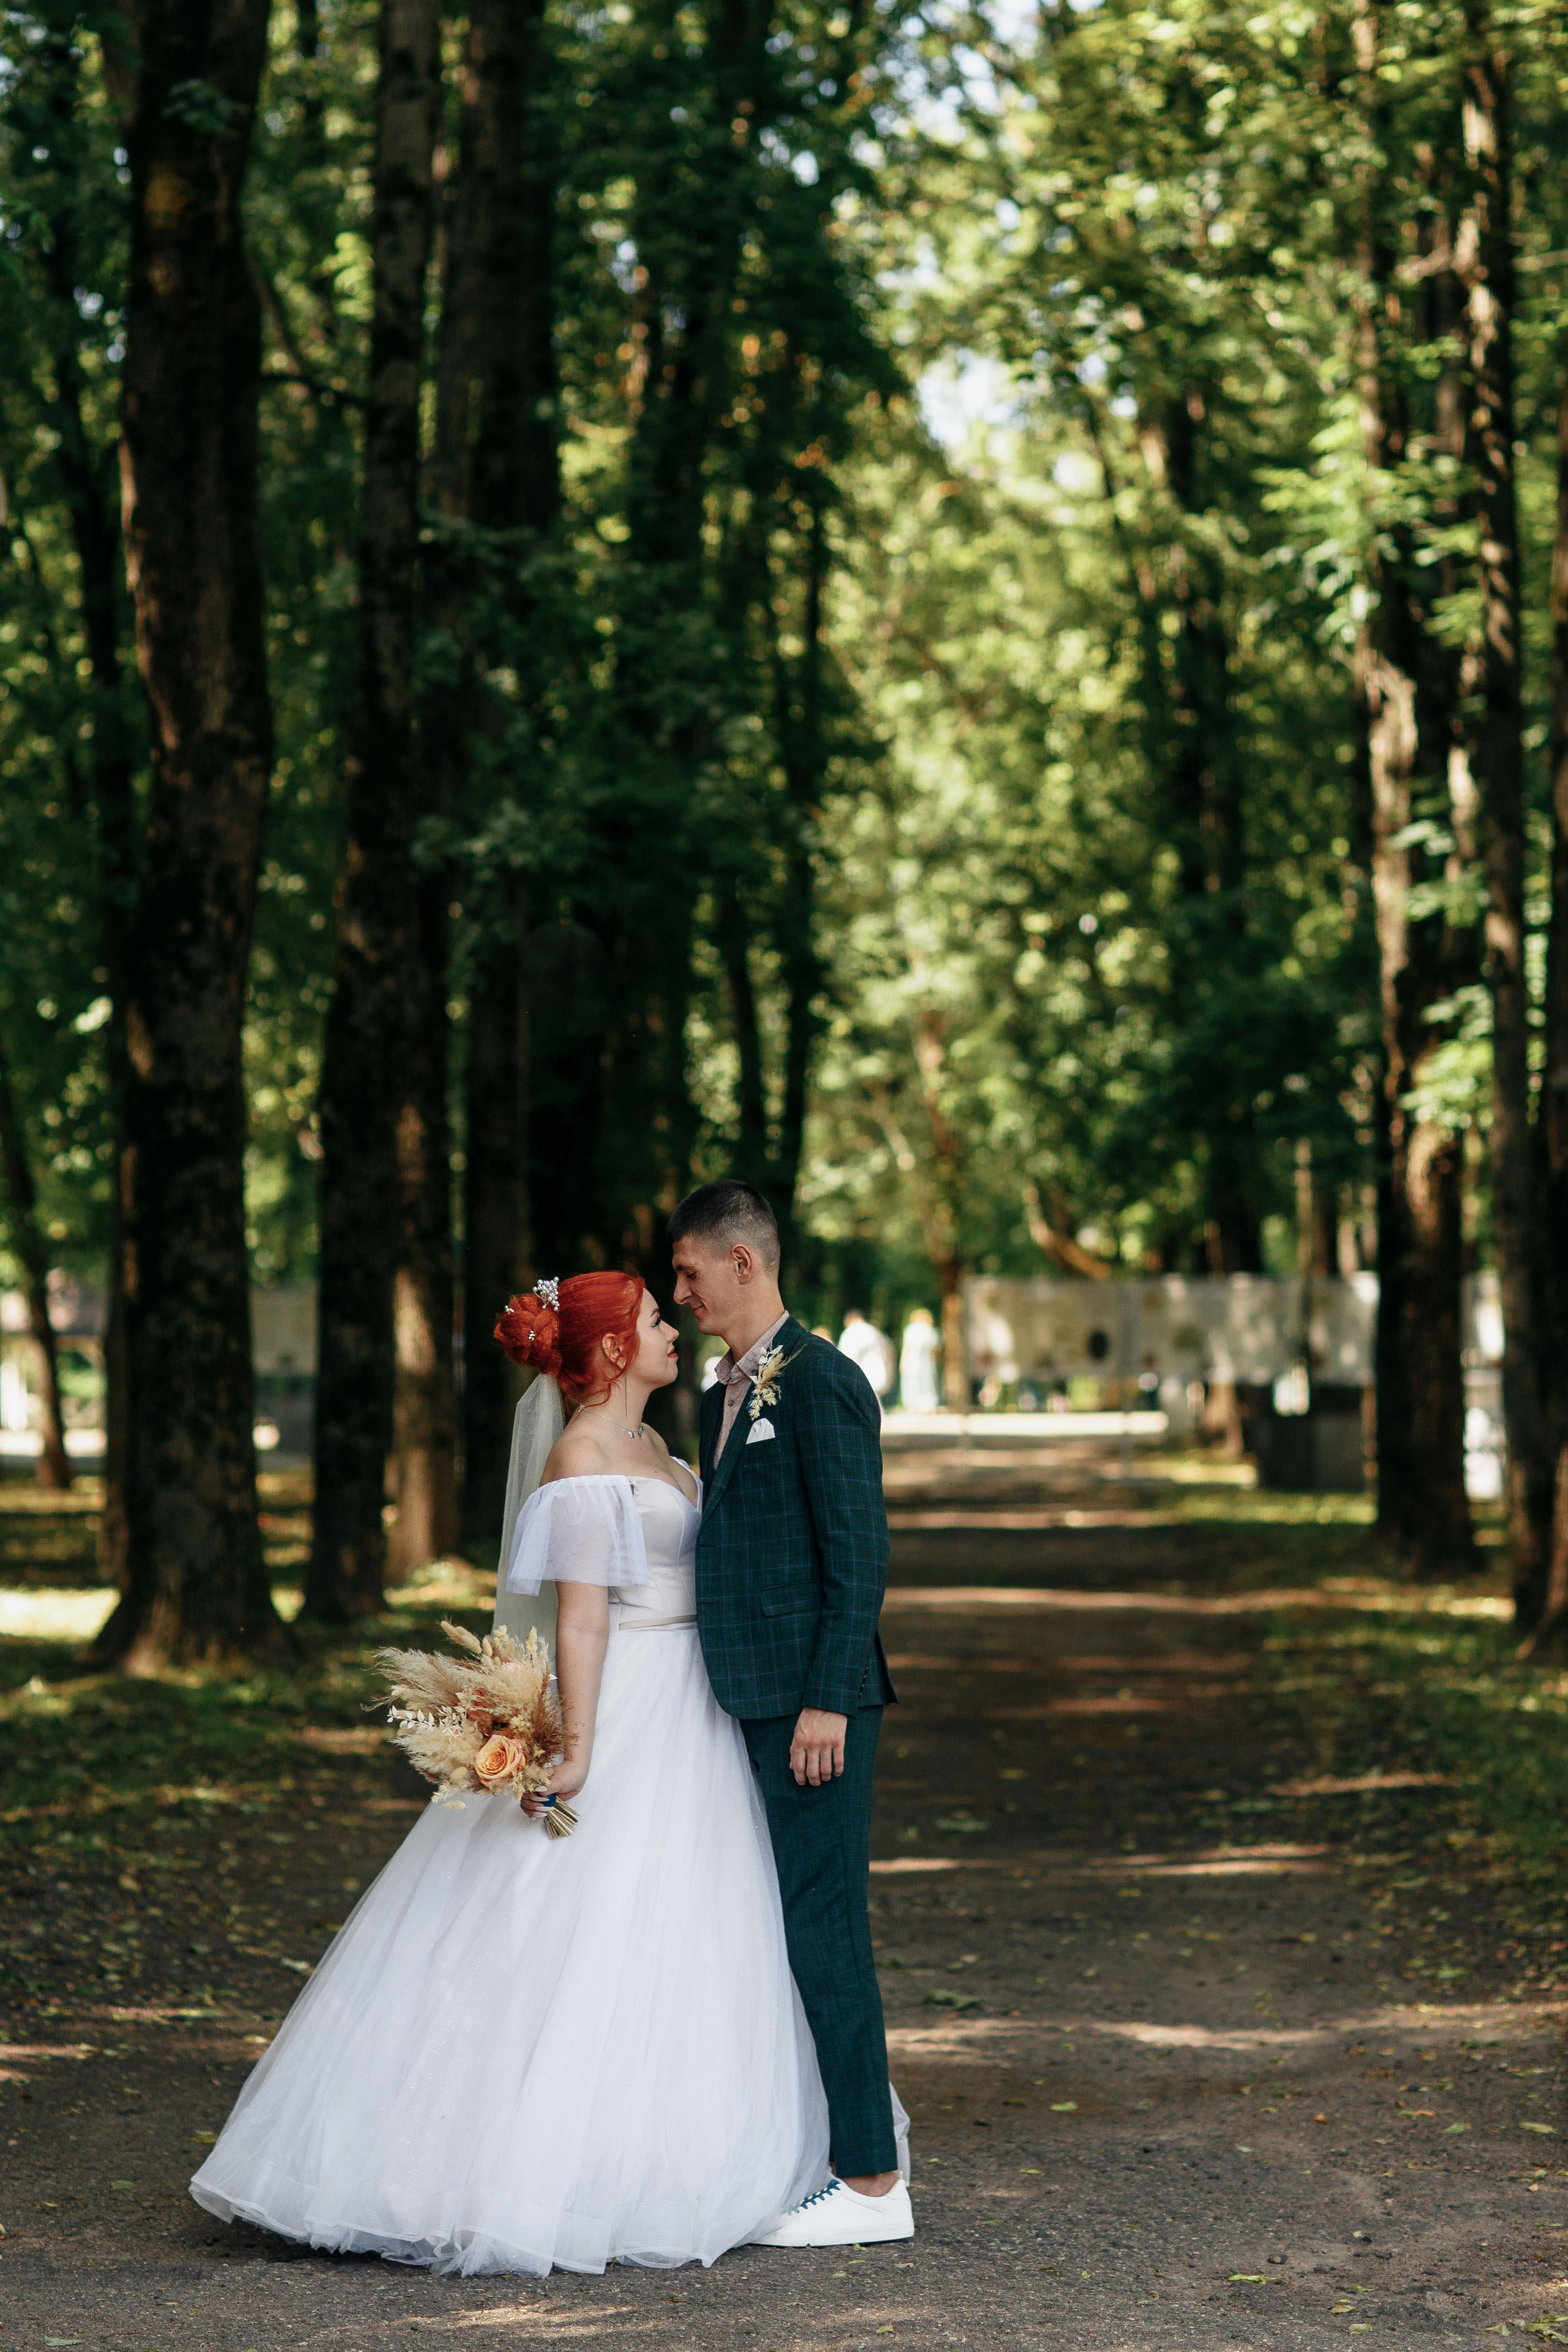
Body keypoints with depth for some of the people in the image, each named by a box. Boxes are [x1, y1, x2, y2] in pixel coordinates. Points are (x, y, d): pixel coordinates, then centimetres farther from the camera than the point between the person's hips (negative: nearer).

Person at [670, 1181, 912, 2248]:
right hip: (756, 1700, 9)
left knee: (821, 1927, -6)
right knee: (794, 1927, 13)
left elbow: (858, 1551, -16)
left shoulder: (819, 1380, -11)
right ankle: (865, 2133, 23)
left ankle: (873, 2183, 0)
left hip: (813, 1699, -9)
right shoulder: (729, 1392, 17)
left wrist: (827, 1702, -19)